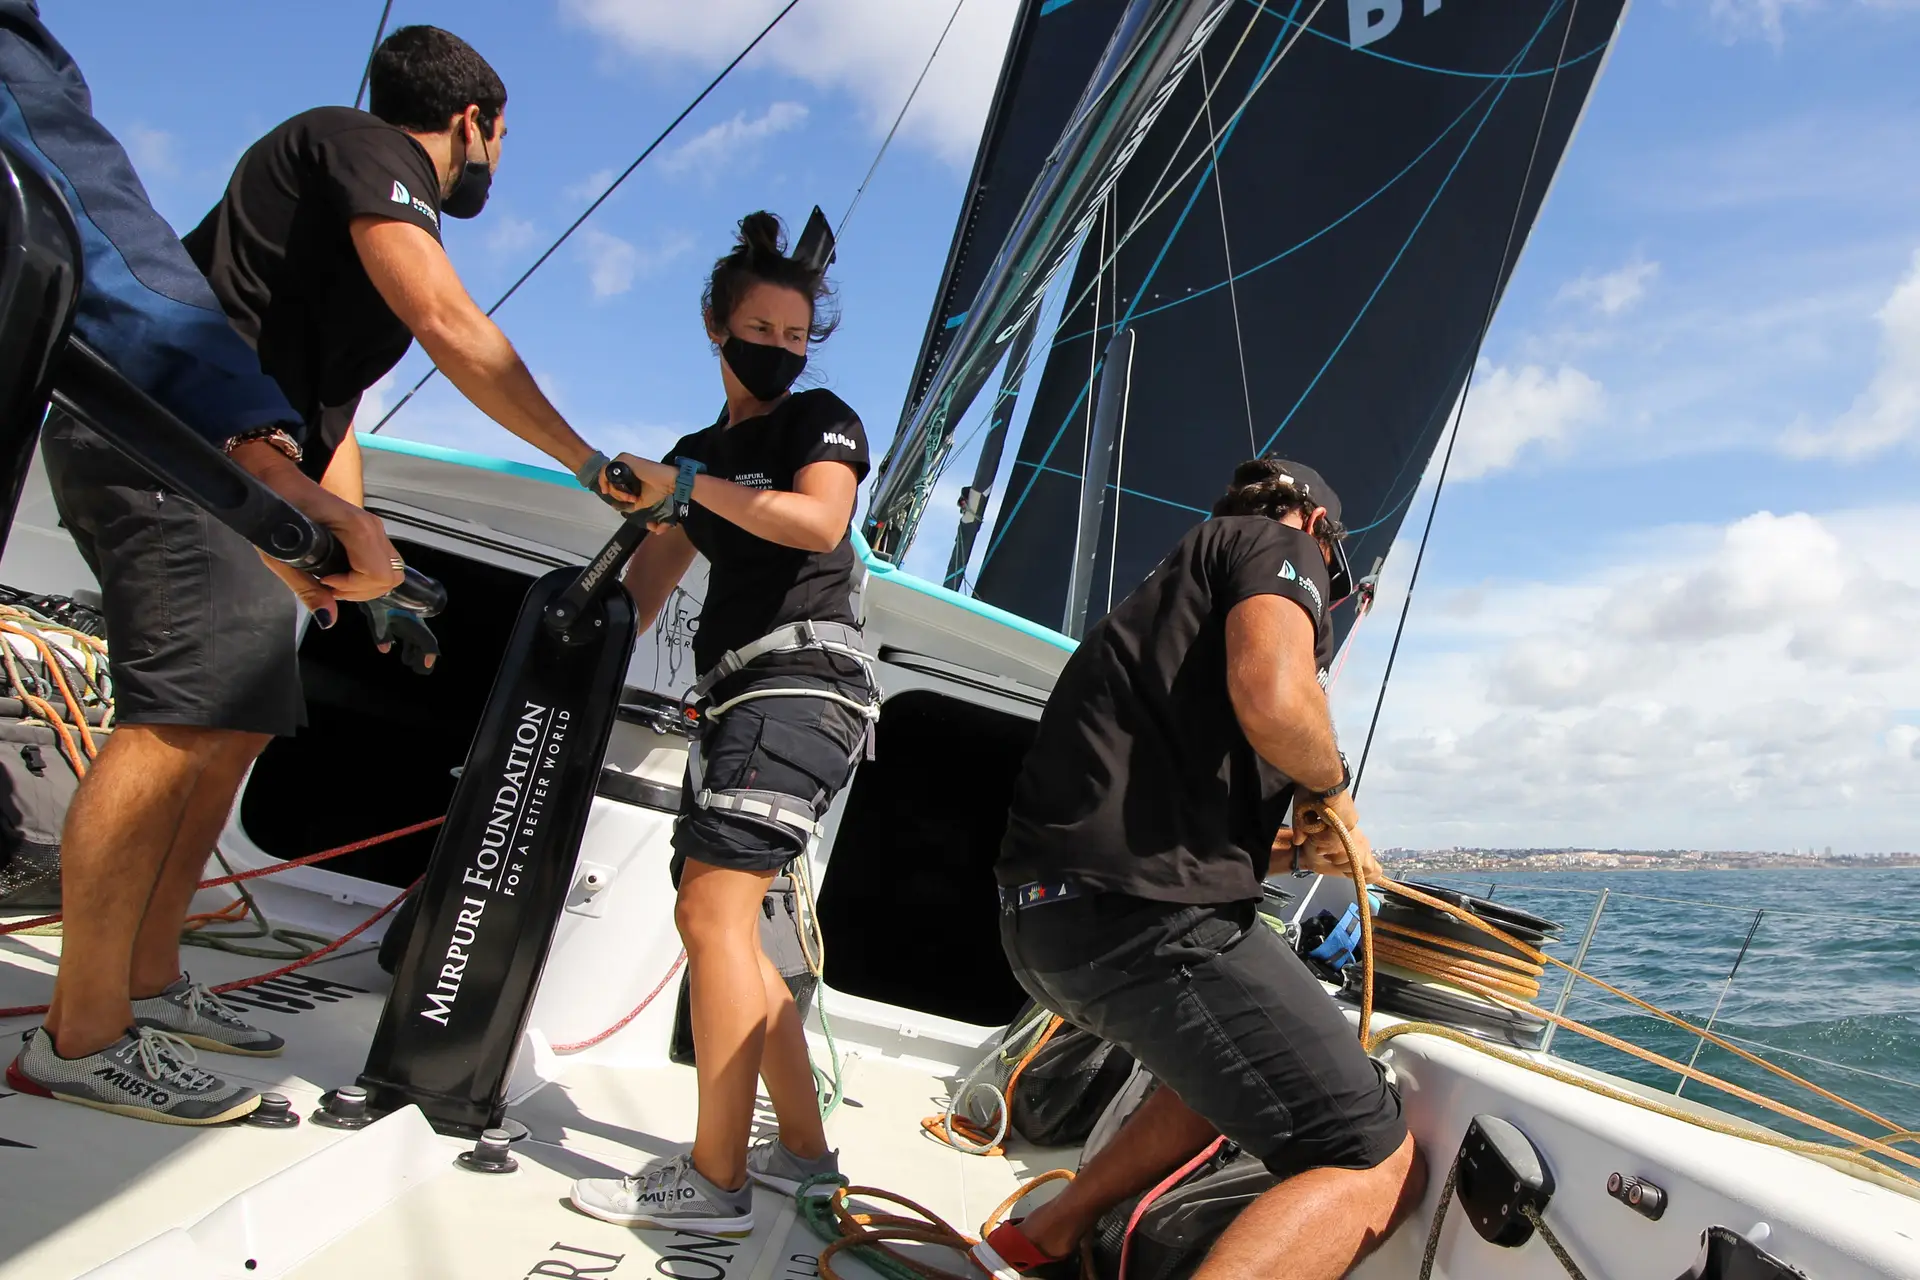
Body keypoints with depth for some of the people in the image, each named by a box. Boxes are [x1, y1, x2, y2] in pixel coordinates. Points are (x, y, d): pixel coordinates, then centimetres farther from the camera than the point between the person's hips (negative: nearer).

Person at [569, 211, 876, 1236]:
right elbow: (644, 585, 18)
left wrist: (686, 483, -17)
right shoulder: (698, 452, 23)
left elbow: (819, 521, -17)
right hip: (736, 694, 8)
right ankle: (803, 1147, 17)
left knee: (713, 912, -16)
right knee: (713, 921, 7)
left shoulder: (819, 419, 5)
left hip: (804, 680, -8)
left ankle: (715, 1181, -9)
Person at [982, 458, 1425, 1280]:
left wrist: (1295, 842, 24)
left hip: (1042, 915, 10)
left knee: (1240, 1066, 32)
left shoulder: (1189, 569, 31)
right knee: (1380, 1169, -4)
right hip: (1143, 911, -10)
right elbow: (1272, 697, -17)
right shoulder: (1279, 544, 6)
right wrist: (1332, 788, 2)